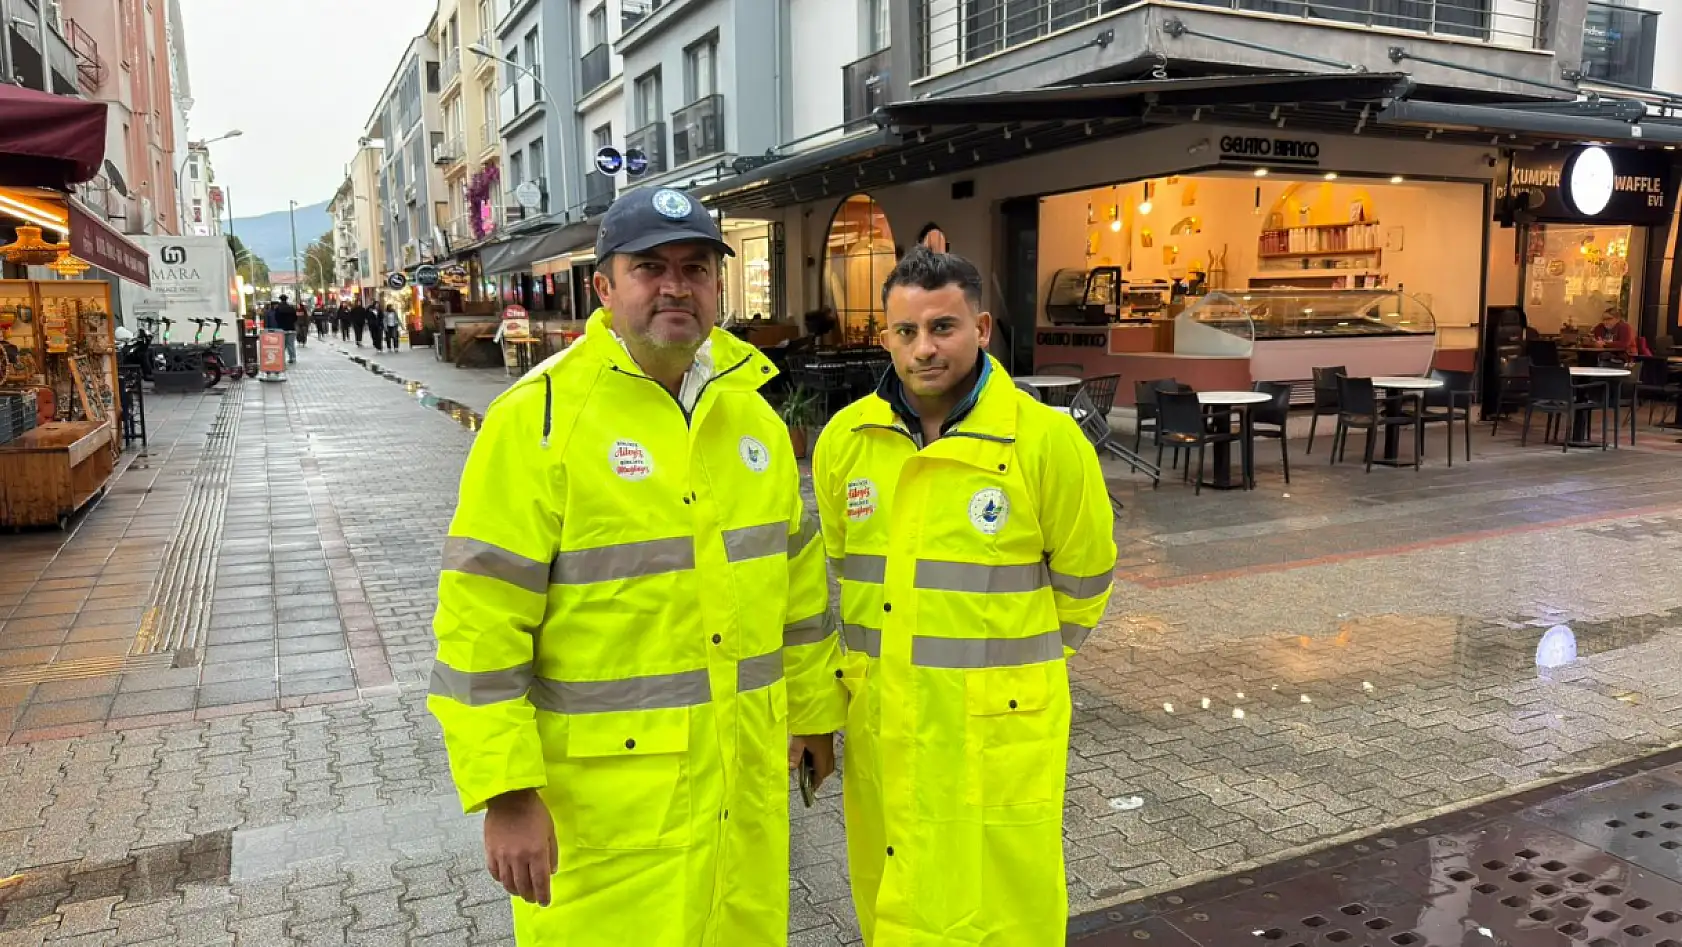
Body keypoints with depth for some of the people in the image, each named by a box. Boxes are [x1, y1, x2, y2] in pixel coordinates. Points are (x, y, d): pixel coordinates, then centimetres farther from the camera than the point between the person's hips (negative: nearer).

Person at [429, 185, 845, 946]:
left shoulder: (751, 409, 5)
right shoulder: (538, 416, -13)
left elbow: (797, 579, 12)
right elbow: (482, 621, -15)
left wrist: (812, 712, 16)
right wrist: (505, 792, -16)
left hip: (744, 770, 6)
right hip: (603, 784, -5)